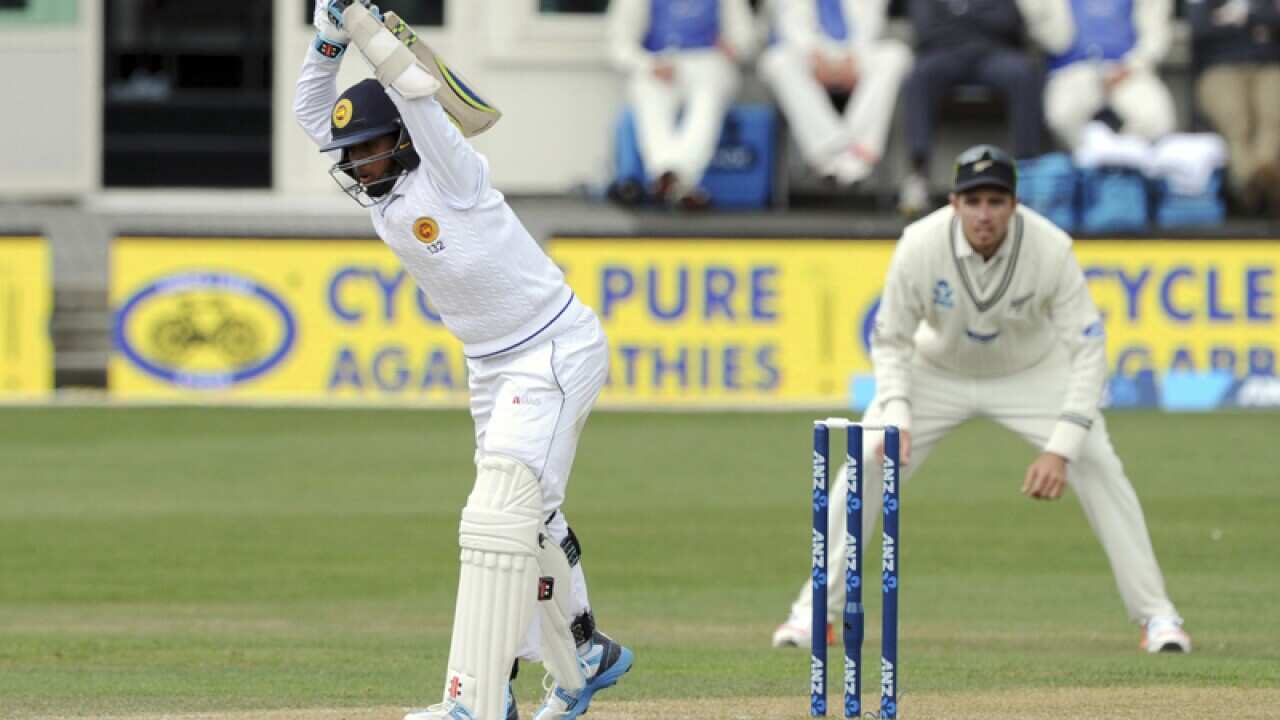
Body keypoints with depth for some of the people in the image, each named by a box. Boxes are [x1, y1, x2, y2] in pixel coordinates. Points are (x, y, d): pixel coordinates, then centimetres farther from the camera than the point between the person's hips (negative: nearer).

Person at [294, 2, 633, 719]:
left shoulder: (452, 172, -19)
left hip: (558, 351, -9)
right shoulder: (380, 188, 2)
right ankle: (585, 656, 41)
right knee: (532, 516, 21)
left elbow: (418, 93, -34)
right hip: (492, 365, 10)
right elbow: (312, 113, 8)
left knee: (500, 517, -18)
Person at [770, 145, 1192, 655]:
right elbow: (890, 341, -14)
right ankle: (814, 612, 0)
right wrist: (896, 416, -31)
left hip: (1032, 374, -1)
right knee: (867, 462, -14)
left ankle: (1156, 614, -5)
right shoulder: (920, 247, -28)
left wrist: (1061, 448, -36)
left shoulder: (1051, 250, -30)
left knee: (1098, 467, -16)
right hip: (937, 371, 1)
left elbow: (1087, 348, -27)